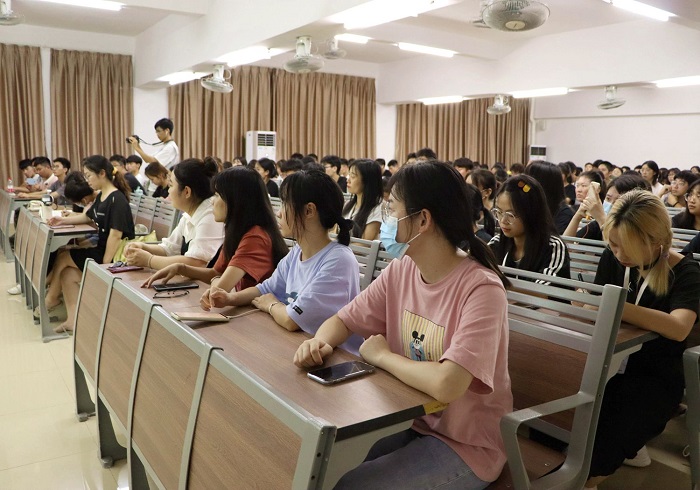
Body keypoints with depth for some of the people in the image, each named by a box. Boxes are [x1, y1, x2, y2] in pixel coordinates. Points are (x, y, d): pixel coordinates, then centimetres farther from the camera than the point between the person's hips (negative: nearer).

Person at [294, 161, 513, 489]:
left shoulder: (481, 289, -25)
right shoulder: (400, 271, -4)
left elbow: (446, 385, -36)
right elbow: (342, 321, 6)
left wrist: (381, 355, -19)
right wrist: (319, 342, -17)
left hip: (466, 445, -5)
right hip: (412, 423, 6)